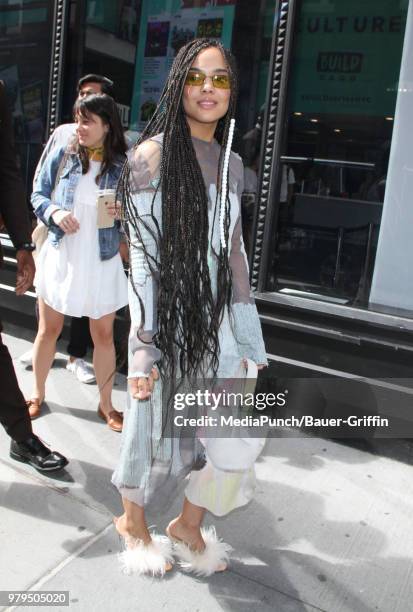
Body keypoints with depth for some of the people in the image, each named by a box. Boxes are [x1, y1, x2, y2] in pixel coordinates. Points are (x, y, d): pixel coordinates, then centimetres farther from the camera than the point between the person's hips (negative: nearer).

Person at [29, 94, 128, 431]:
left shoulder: (123, 165, -4)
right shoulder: (62, 156, -1)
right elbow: (38, 195, 5)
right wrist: (54, 212, -15)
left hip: (101, 261, -1)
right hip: (60, 256, 1)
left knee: (104, 335, 7)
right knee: (49, 329, 13)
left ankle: (106, 404, 25)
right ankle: (37, 394, 34)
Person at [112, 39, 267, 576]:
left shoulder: (232, 163, 10)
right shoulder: (153, 155, -7)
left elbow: (234, 253, 13)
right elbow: (143, 256, -11)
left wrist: (247, 337, 12)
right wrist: (143, 345, -15)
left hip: (218, 321, 6)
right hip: (167, 318, -5)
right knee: (155, 427, 10)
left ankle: (189, 525, 36)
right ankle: (133, 523, 39)